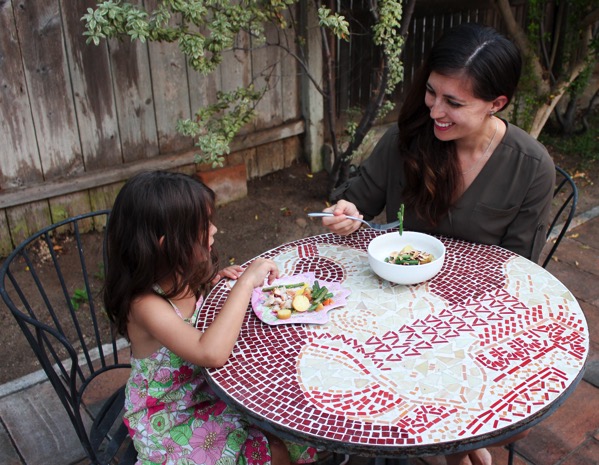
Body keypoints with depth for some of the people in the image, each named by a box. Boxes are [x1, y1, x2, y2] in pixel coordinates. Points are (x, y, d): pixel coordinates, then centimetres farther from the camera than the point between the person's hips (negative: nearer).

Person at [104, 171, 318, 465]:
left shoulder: (183, 278, -7)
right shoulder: (145, 304, -30)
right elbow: (212, 353, -45)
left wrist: (214, 282, -5)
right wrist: (246, 282, -37)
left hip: (205, 390, 7)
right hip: (169, 421, -7)